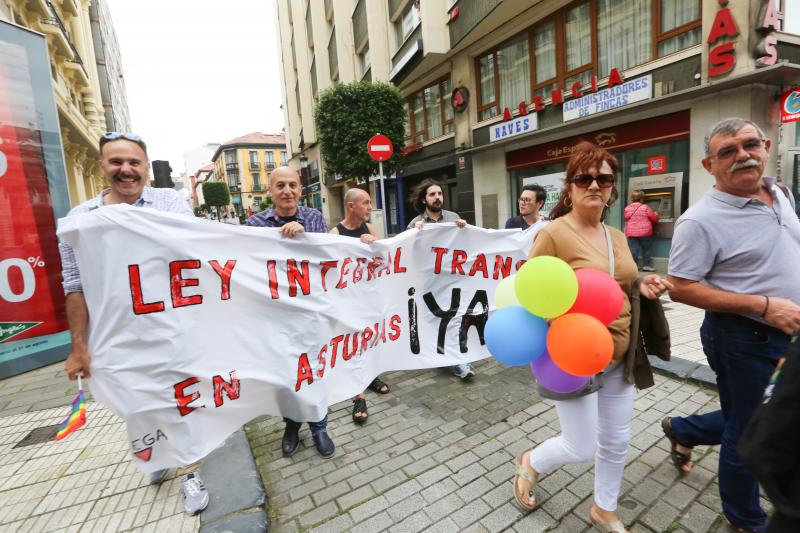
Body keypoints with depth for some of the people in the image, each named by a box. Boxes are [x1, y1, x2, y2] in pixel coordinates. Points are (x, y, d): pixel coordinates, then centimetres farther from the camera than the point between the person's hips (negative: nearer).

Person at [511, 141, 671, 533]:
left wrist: (641, 287, -2)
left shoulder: (617, 236, 7)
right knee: (582, 448, 6)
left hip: (620, 357, 8)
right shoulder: (553, 234, -17)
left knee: (616, 441, 20)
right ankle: (530, 463, 39)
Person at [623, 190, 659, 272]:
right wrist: (656, 214, 24)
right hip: (644, 232, -2)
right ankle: (647, 265, 13)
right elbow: (653, 217, 1)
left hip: (631, 232, 2)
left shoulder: (627, 208, 1)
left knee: (633, 249, 2)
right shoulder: (645, 207, -7)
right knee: (647, 249, 10)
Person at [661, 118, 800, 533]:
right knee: (748, 433, 11)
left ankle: (682, 429, 46)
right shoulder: (701, 220, -22)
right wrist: (764, 306, -24)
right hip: (742, 339, -7)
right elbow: (680, 288, -22)